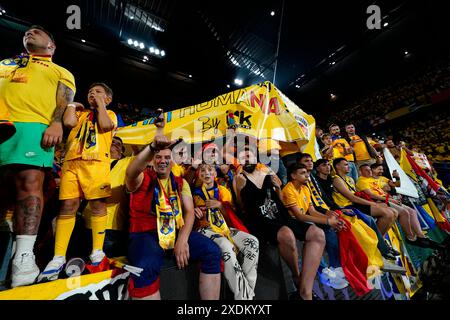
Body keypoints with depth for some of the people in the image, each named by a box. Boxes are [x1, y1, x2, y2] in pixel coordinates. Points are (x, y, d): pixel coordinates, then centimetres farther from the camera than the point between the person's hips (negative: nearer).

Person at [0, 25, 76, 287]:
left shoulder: (61, 72, 23)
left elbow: (65, 100, 5)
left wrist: (56, 123, -14)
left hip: (32, 127, -4)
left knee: (29, 184, -16)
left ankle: (24, 255, -16)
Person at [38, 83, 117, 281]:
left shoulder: (109, 114, 18)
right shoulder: (80, 113, 28)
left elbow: (105, 126, -5)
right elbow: (69, 122, 6)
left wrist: (100, 104, 8)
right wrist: (72, 104, 22)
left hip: (96, 163, -3)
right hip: (72, 162, 4)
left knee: (98, 205, -4)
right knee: (68, 206, -1)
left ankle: (97, 250, 6)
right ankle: (58, 257, 5)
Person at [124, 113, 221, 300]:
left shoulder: (180, 183, 11)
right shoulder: (143, 179, 2)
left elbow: (189, 212, 2)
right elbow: (131, 172, -25)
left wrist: (183, 239, -14)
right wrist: (152, 147, -41)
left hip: (176, 232, 3)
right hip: (146, 234, -3)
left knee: (212, 252, -15)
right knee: (146, 268, -36)